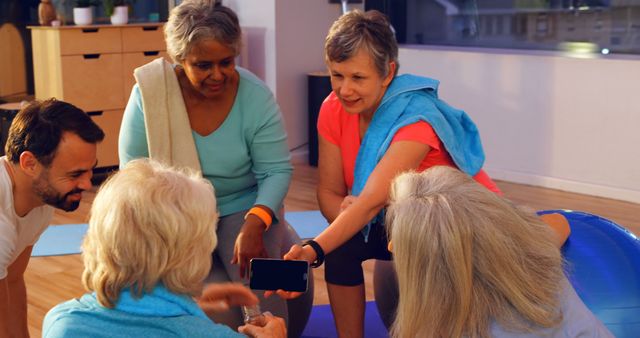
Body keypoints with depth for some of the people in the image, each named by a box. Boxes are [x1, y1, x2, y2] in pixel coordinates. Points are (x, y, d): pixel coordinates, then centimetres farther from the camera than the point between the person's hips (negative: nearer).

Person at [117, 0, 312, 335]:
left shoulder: (255, 95, -12)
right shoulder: (148, 93, -12)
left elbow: (276, 171, -11)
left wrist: (254, 224, -28)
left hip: (245, 209, 1)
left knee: (260, 289, -25)